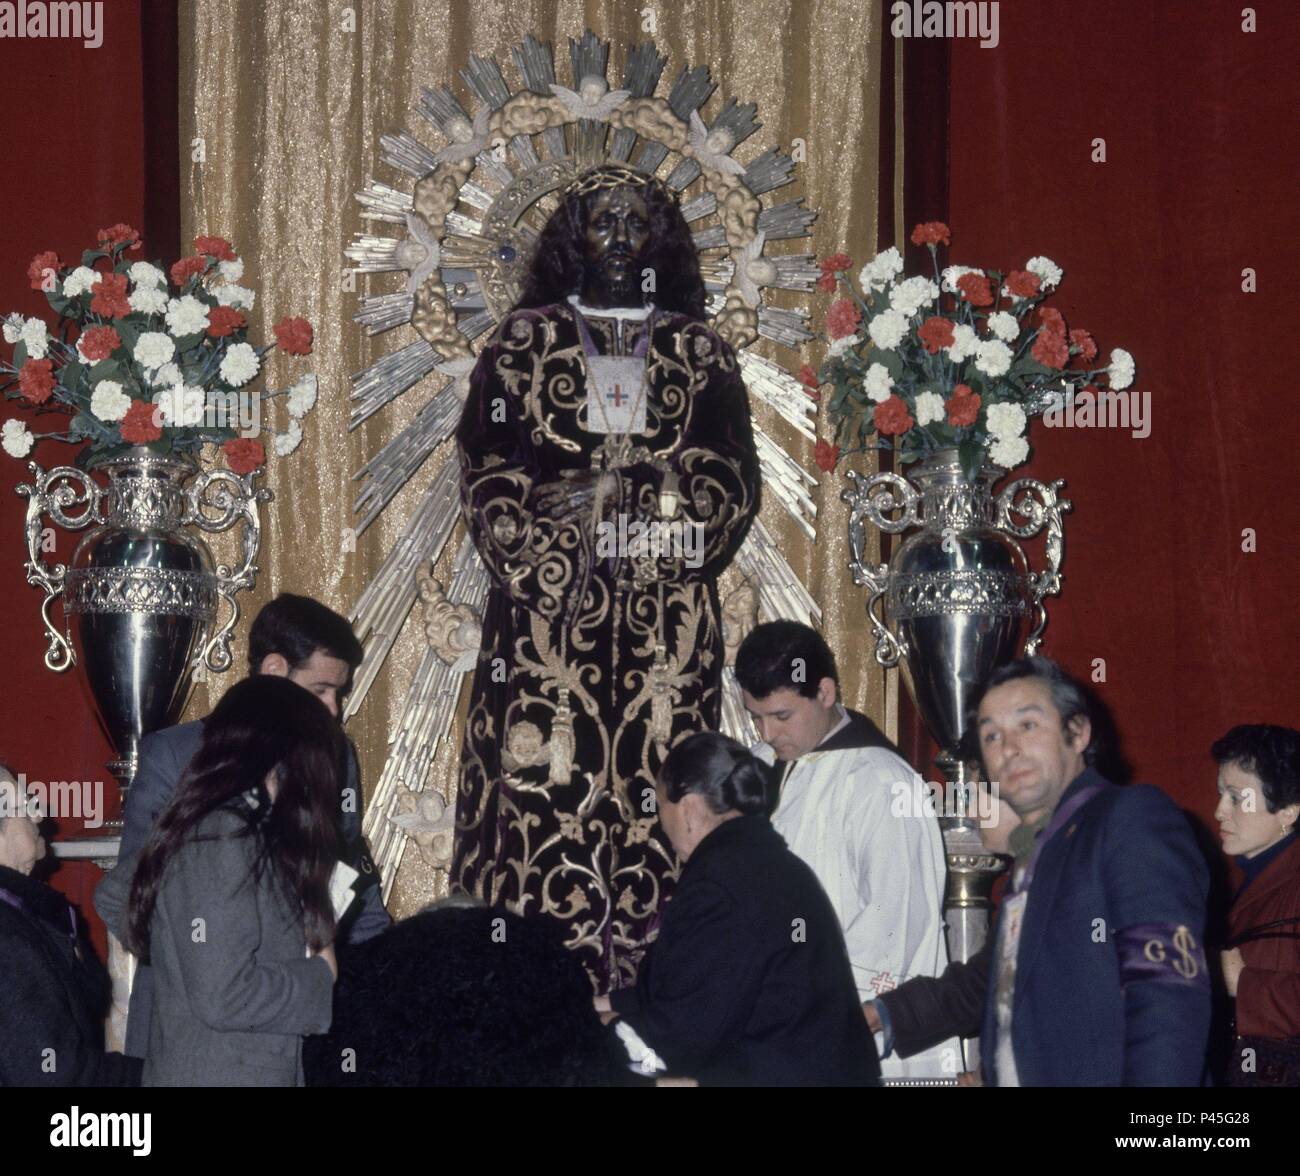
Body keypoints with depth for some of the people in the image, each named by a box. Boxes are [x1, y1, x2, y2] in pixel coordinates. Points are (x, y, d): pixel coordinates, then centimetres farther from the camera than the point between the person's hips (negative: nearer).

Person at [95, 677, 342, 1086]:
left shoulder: (197, 826, 6)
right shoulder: (225, 841, -21)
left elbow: (112, 897, 22)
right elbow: (222, 998, -26)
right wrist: (319, 974, -12)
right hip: (223, 1075, -9)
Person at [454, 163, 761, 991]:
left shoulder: (699, 352, 13)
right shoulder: (525, 342, 11)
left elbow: (735, 481, 5)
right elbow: (488, 472, 2)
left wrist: (609, 483, -9)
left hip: (668, 615, 1)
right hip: (549, 606, -1)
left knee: (655, 785, -5)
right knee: (545, 779, -8)